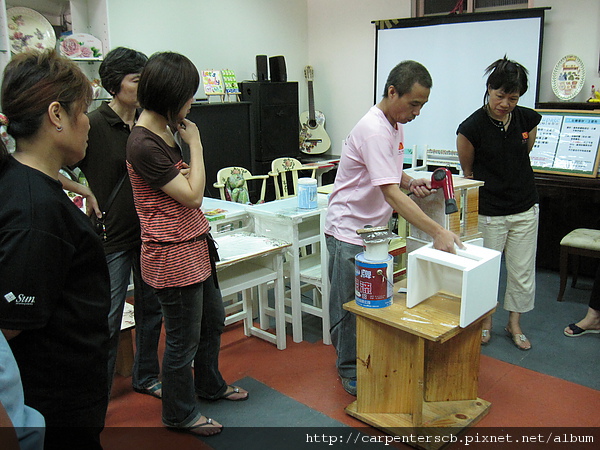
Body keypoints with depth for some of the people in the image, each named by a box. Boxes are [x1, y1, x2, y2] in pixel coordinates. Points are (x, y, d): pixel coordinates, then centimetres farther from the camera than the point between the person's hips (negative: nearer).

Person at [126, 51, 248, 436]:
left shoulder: (164, 131, 8)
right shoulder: (144, 145, -23)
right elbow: (192, 194, -19)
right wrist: (195, 143, -13)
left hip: (195, 245, 10)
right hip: (173, 254, -10)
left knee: (213, 319, 25)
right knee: (184, 339, 7)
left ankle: (210, 384, 48)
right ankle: (180, 414, 30)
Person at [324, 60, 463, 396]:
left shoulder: (394, 125, 7)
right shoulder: (374, 130, -24)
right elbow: (390, 193, -32)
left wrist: (411, 182, 0)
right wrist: (437, 232, -35)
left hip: (372, 229, 9)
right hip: (350, 231, -9)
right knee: (350, 305, 5)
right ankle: (351, 372, 21)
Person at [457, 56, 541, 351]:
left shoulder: (528, 119, -3)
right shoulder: (472, 127, -16)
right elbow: (468, 171, -2)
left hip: (525, 209, 4)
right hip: (489, 212, -4)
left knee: (522, 271, 12)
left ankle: (514, 323, 30)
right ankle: (486, 321, 30)